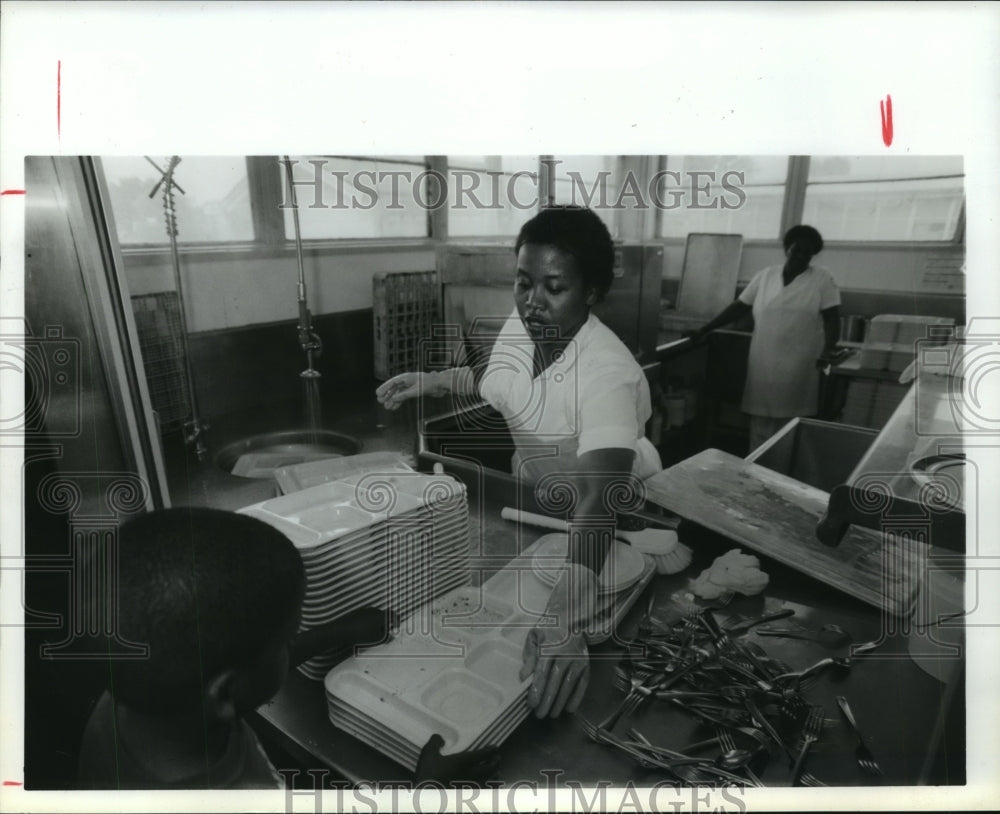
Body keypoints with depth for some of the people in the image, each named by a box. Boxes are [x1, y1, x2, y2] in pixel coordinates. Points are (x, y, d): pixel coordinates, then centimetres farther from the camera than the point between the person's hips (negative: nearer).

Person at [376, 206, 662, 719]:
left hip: (609, 505, -5)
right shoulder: (521, 322, -16)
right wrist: (439, 380, -6)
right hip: (533, 490, 6)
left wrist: (565, 618, -61)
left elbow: (598, 499, -49)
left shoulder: (607, 376, -37)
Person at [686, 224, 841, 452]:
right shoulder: (766, 275, 8)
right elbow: (739, 307, 9)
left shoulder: (822, 278, 1)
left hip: (799, 369, -2)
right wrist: (703, 330, 3)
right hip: (763, 366, 3)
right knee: (760, 426, 7)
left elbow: (832, 318, -3)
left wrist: (828, 350, -20)